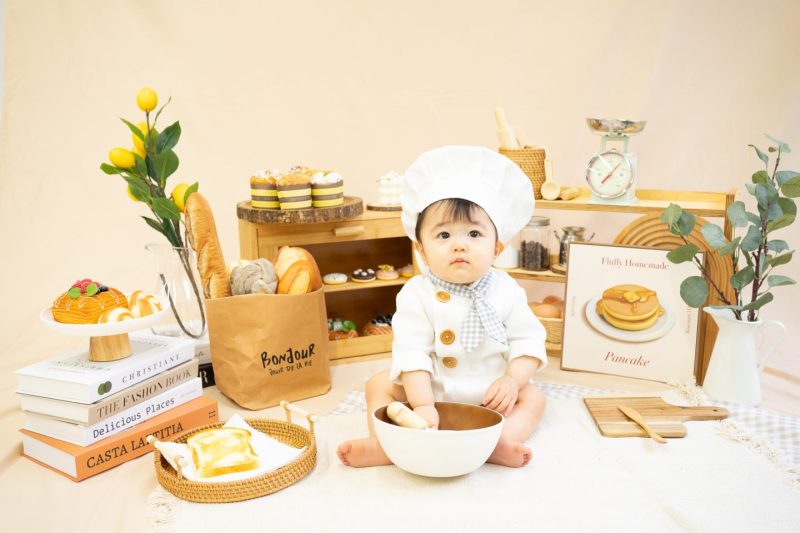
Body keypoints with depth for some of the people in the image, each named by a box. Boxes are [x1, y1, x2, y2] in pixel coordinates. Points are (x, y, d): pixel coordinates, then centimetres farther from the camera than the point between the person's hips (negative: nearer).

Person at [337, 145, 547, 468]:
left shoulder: (506, 292, -9)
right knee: (380, 384, -13)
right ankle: (387, 444, -26)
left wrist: (513, 380, -22)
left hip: (489, 396, 1)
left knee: (532, 397, -15)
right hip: (432, 392, -1)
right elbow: (412, 353, -22)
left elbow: (528, 343, -6)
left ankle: (498, 442, -35)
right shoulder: (417, 295, -15)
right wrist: (422, 404, -31)